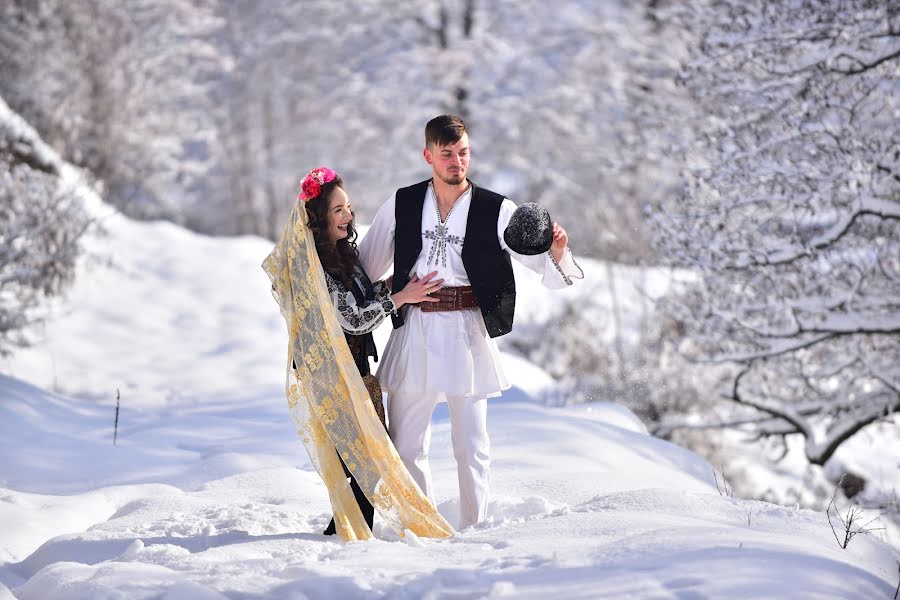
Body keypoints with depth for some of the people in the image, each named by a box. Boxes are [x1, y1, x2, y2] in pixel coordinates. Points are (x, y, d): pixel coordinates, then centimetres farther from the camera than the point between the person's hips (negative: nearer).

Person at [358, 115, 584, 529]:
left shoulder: (495, 211, 0)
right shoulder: (402, 205, 7)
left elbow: (540, 259, -6)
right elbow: (365, 268, 16)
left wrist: (557, 254, -27)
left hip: (467, 330, -2)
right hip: (414, 330, 2)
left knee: (471, 444, 1)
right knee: (404, 444, 6)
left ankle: (472, 530, 12)